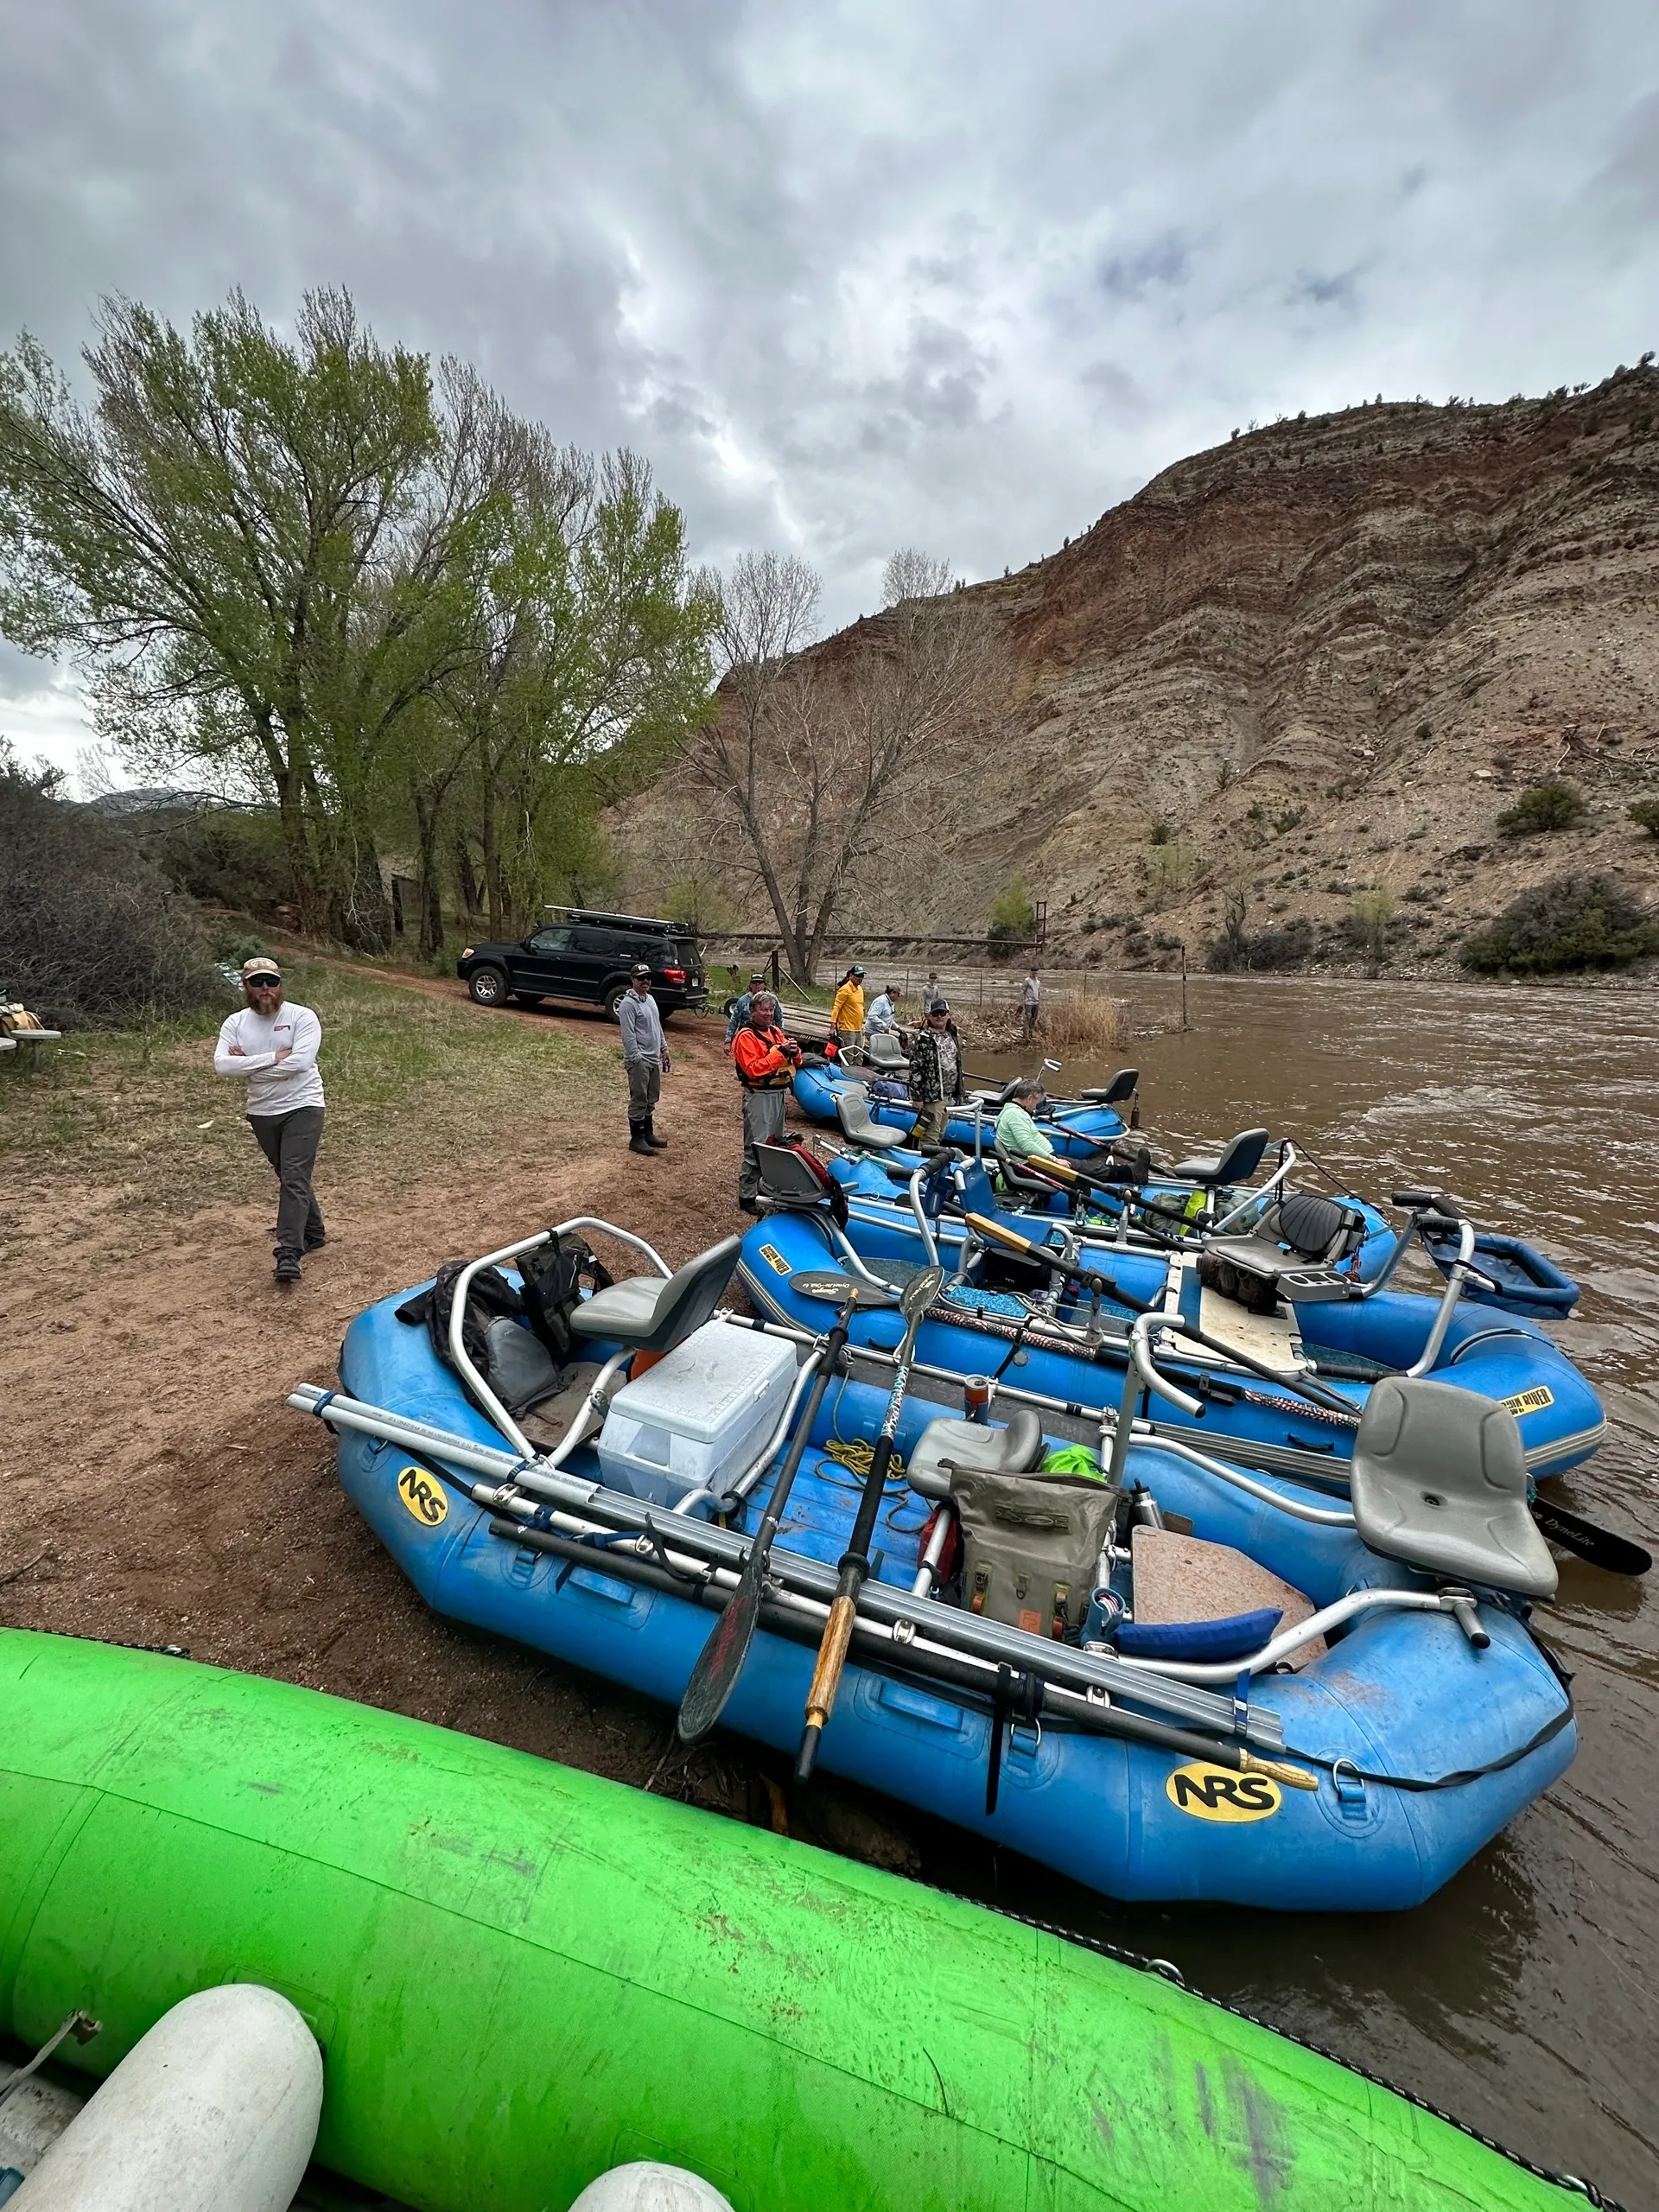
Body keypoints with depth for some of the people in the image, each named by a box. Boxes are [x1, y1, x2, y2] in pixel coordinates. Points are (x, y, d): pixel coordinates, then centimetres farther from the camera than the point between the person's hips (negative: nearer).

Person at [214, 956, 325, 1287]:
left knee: (295, 1179, -13)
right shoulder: (235, 1023, 3)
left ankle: (288, 1254, -15)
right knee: (290, 1177, 17)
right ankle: (313, 1234, 32)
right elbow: (222, 1065, -12)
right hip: (261, 1113, 5)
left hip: (302, 1108, -5)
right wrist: (274, 1057, -20)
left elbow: (299, 1062, -23)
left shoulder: (302, 1017, -9)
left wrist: (248, 1066, -14)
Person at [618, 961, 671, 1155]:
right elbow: (628, 1035, -19)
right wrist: (635, 1058, -22)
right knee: (639, 1100, -4)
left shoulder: (650, 999, 14)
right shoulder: (628, 1003, -14)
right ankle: (636, 1139, 4)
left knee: (652, 1099, 16)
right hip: (639, 1061, -9)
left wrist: (663, 1048, 19)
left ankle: (648, 1134, 27)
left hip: (654, 1059, 9)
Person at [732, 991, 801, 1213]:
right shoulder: (746, 1036, -11)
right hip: (759, 1096, -8)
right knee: (756, 1147, -9)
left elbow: (795, 1063, 13)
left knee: (775, 1143, 17)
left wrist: (794, 1052, -10)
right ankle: (747, 1196, -3)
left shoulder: (776, 1032, 13)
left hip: (778, 1093, 9)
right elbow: (753, 1069, -22)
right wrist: (780, 1052, -26)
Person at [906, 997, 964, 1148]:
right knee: (930, 1138, -7)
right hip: (931, 1096, -8)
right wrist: (917, 1096, -17)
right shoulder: (923, 1038, -13)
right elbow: (915, 1068, -15)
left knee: (940, 1136, 17)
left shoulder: (952, 1036, 11)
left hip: (948, 1095, 8)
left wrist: (959, 1093, 18)